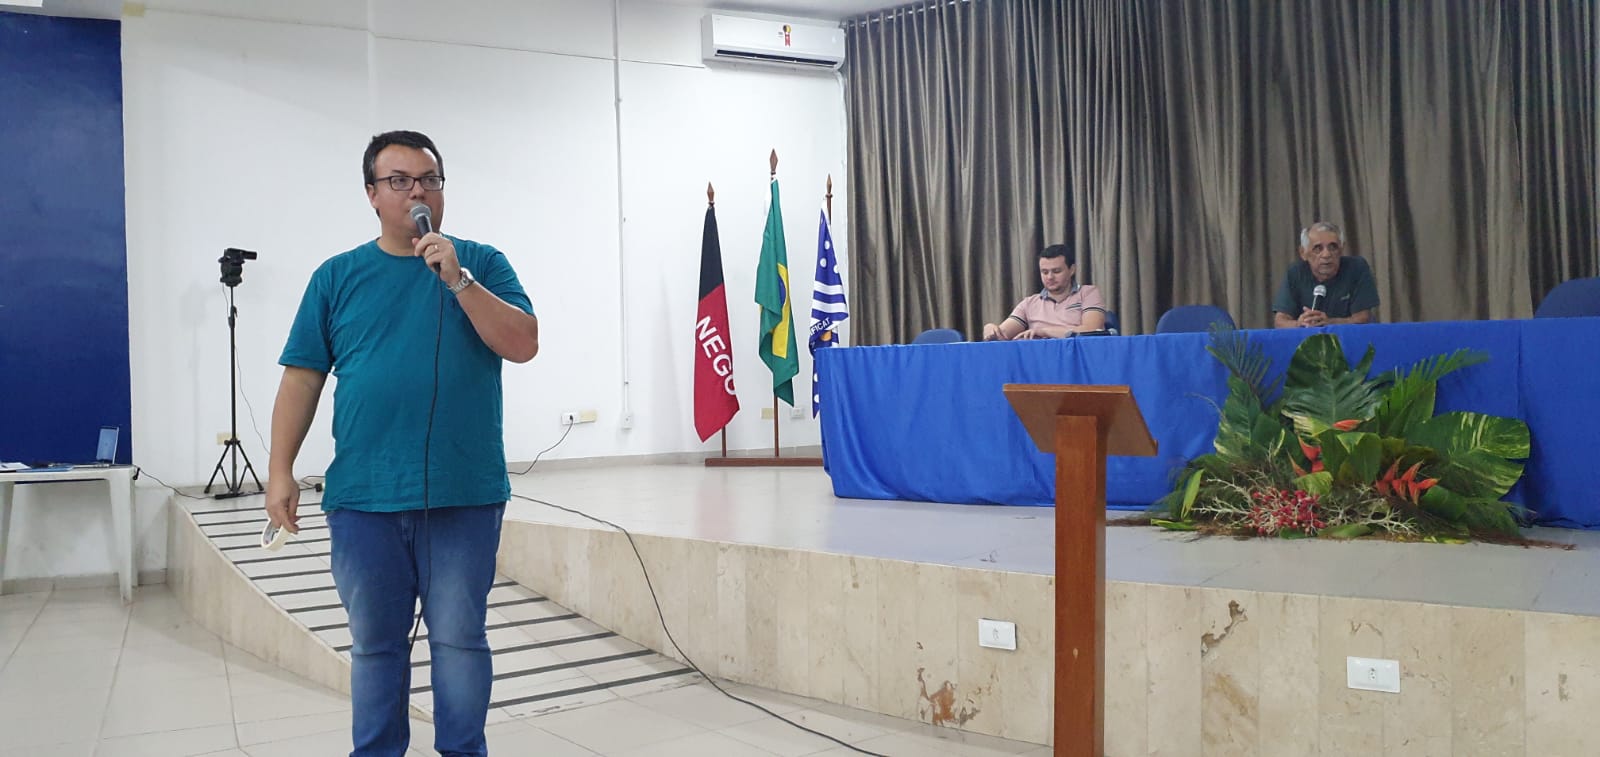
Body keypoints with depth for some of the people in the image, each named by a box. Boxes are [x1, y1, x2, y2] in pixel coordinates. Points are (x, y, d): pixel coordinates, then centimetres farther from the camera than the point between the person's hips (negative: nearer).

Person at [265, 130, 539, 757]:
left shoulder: (481, 264, 7)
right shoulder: (337, 277, 9)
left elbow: (523, 344, -6)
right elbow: (302, 378, 7)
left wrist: (457, 280, -14)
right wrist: (281, 471, 0)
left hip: (465, 494, -1)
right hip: (364, 496, 1)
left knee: (459, 639, 4)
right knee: (375, 643, 10)